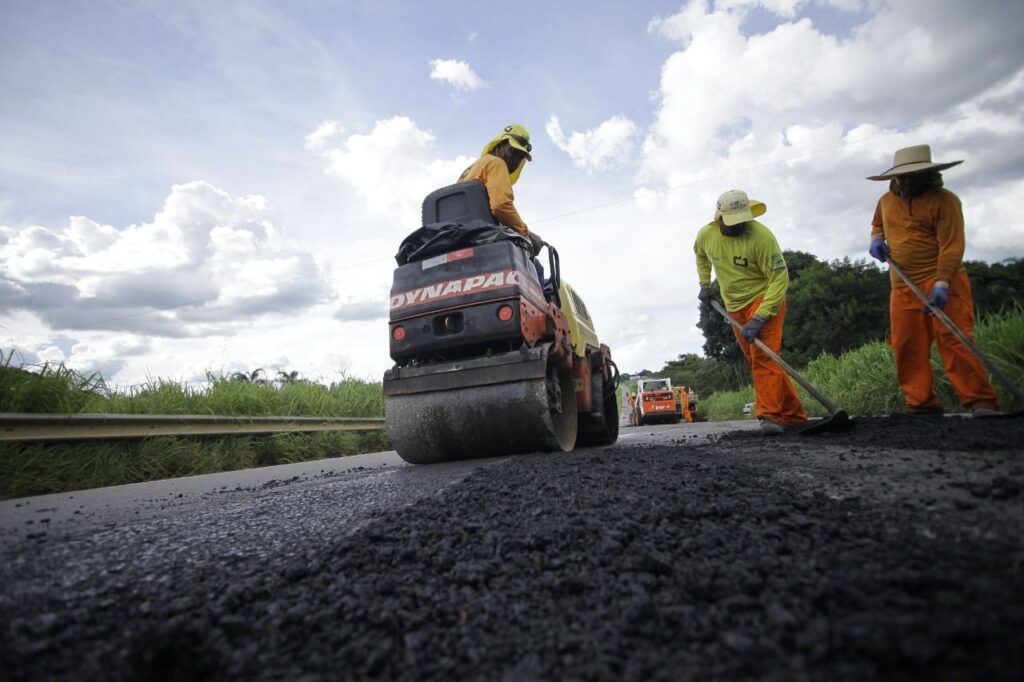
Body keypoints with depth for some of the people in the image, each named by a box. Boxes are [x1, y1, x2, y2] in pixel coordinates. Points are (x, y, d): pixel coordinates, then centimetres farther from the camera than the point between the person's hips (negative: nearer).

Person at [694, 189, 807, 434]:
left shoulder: (761, 235, -23)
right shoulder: (706, 234, -5)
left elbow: (780, 278, -24)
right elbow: (700, 254, 21)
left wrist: (759, 318, -30)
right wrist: (705, 284, 14)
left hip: (765, 299, -6)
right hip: (735, 306, 6)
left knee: (763, 357, -20)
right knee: (755, 362, 9)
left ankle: (771, 416, -18)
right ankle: (793, 414, 20)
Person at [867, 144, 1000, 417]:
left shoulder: (944, 200, -6)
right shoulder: (886, 201, 12)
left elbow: (951, 246, -14)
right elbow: (877, 223, 35)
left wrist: (941, 283, -25)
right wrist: (877, 238, 11)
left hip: (941, 281, -5)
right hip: (903, 287, 6)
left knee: (953, 339, -15)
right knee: (906, 347, 2)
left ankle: (981, 401, -10)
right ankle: (921, 404, 9)